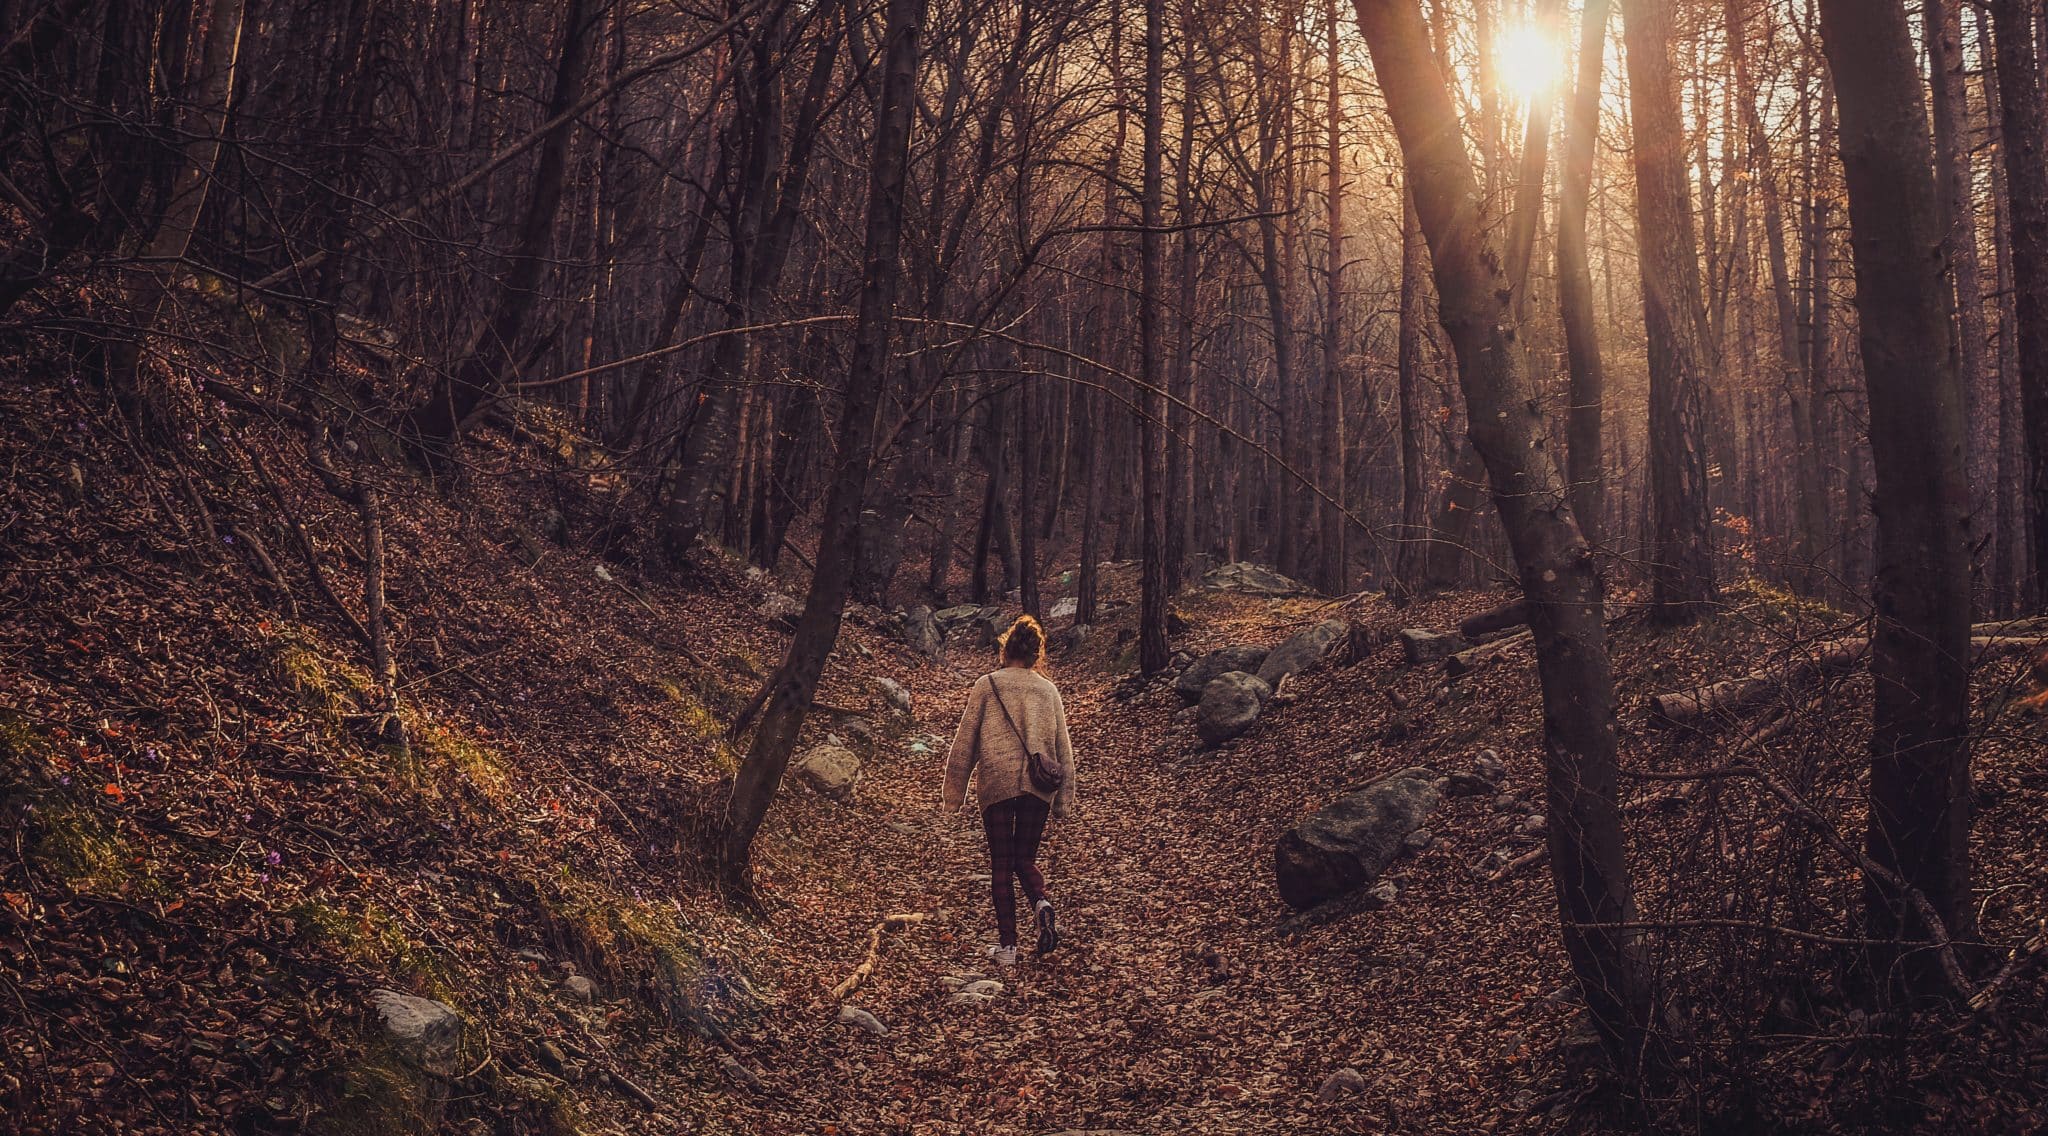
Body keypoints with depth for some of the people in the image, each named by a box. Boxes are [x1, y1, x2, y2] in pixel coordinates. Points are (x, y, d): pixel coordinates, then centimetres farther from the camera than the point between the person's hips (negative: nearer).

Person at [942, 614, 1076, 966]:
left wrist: (954, 793, 8)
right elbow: (1064, 749, 10)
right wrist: (1063, 802, 16)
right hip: (1038, 787, 2)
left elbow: (964, 741, 1)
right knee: (1025, 859, 16)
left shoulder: (987, 685, 1)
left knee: (1001, 864, 7)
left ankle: (1007, 946, 5)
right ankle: (1042, 904, -13)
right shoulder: (1048, 689, 9)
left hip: (996, 784, -2)